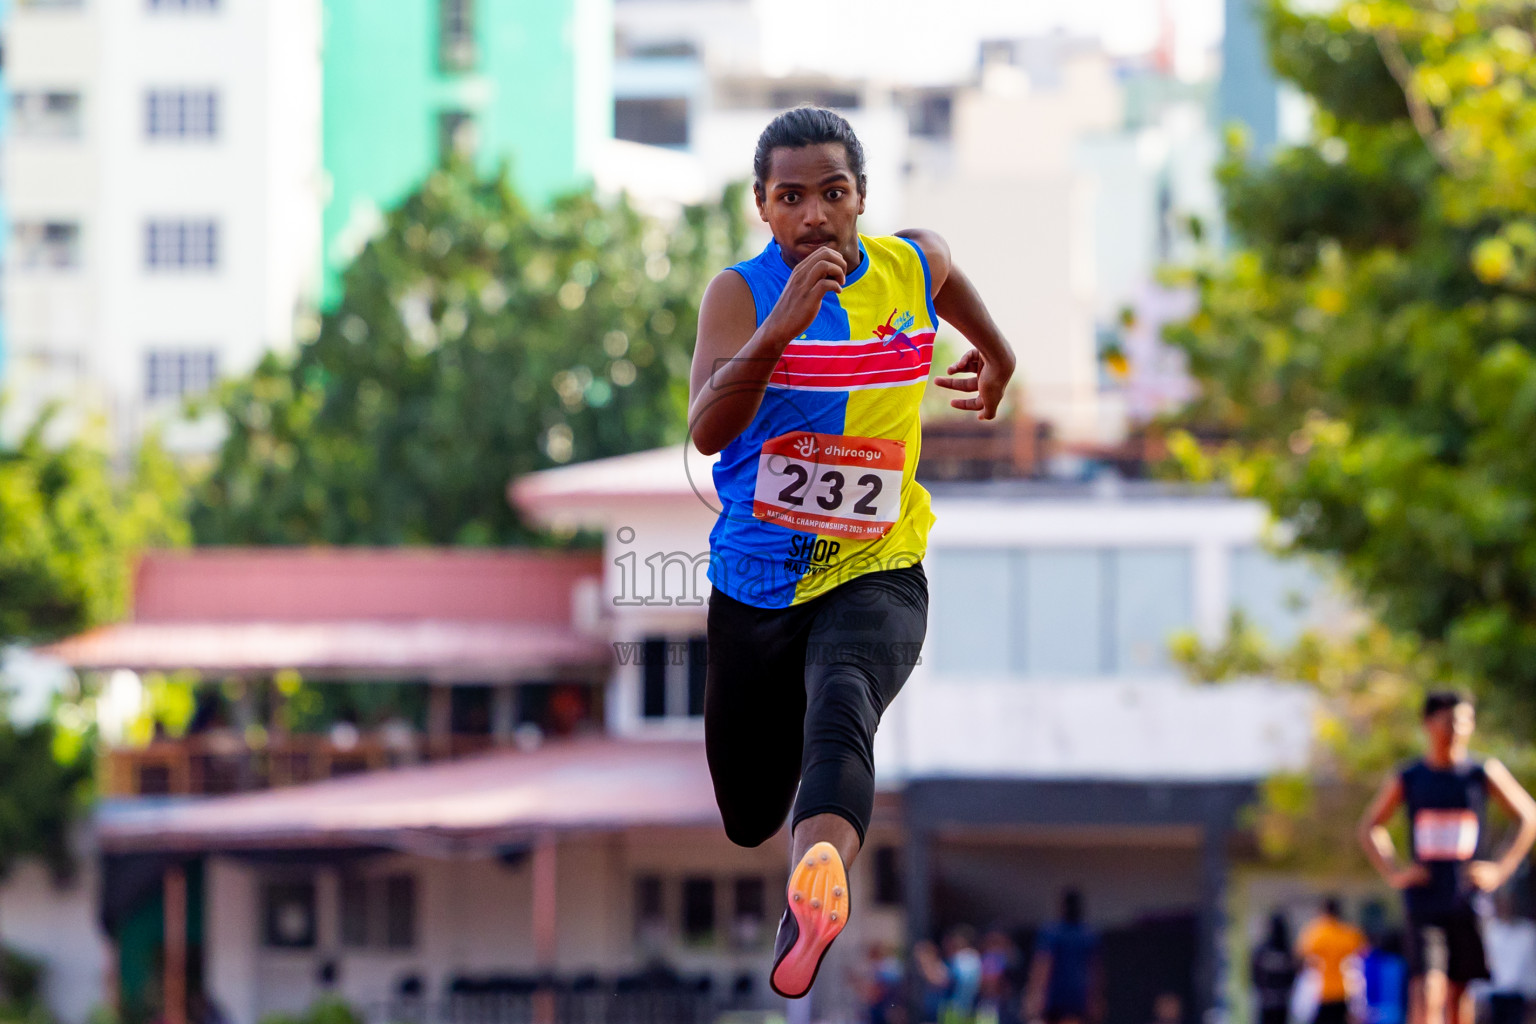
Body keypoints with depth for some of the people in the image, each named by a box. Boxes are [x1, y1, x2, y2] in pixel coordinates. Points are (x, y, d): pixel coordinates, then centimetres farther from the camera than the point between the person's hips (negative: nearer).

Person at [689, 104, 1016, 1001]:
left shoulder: (914, 267, -1)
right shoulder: (742, 292, -11)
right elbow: (708, 431, -27)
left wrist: (997, 357, 43)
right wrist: (780, 329, -39)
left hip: (877, 571, -1)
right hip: (756, 580, 1)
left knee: (841, 706, -35)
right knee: (748, 820, 10)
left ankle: (818, 885, -63)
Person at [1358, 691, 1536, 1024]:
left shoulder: (1484, 774, 3)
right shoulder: (1406, 779, 5)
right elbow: (1370, 827, 17)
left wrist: (1502, 870, 0)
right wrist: (1392, 872, 4)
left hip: (1469, 903, 1)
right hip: (1424, 902, -1)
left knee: (1460, 996, 6)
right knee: (1427, 994, -15)